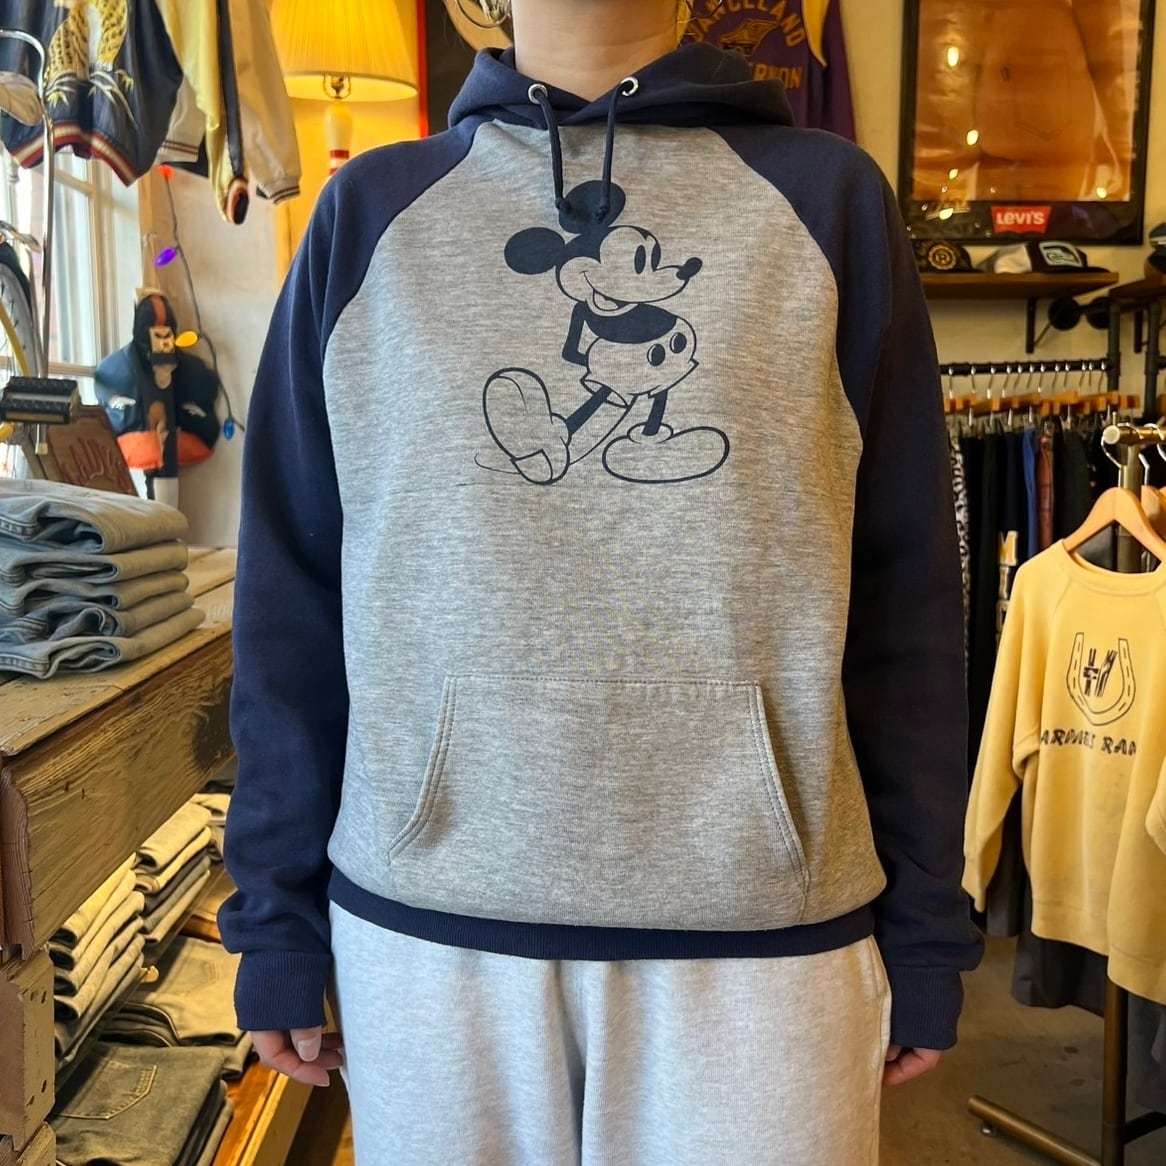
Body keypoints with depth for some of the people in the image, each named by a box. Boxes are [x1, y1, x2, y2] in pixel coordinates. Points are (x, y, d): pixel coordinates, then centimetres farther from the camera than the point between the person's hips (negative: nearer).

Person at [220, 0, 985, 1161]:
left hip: (765, 924, 0)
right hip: (425, 919, 1)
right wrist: (278, 908, 5)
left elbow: (906, 591, 3)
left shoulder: (829, 197, 5)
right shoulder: (368, 211, 6)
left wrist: (923, 924, 3)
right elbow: (291, 596, 5)